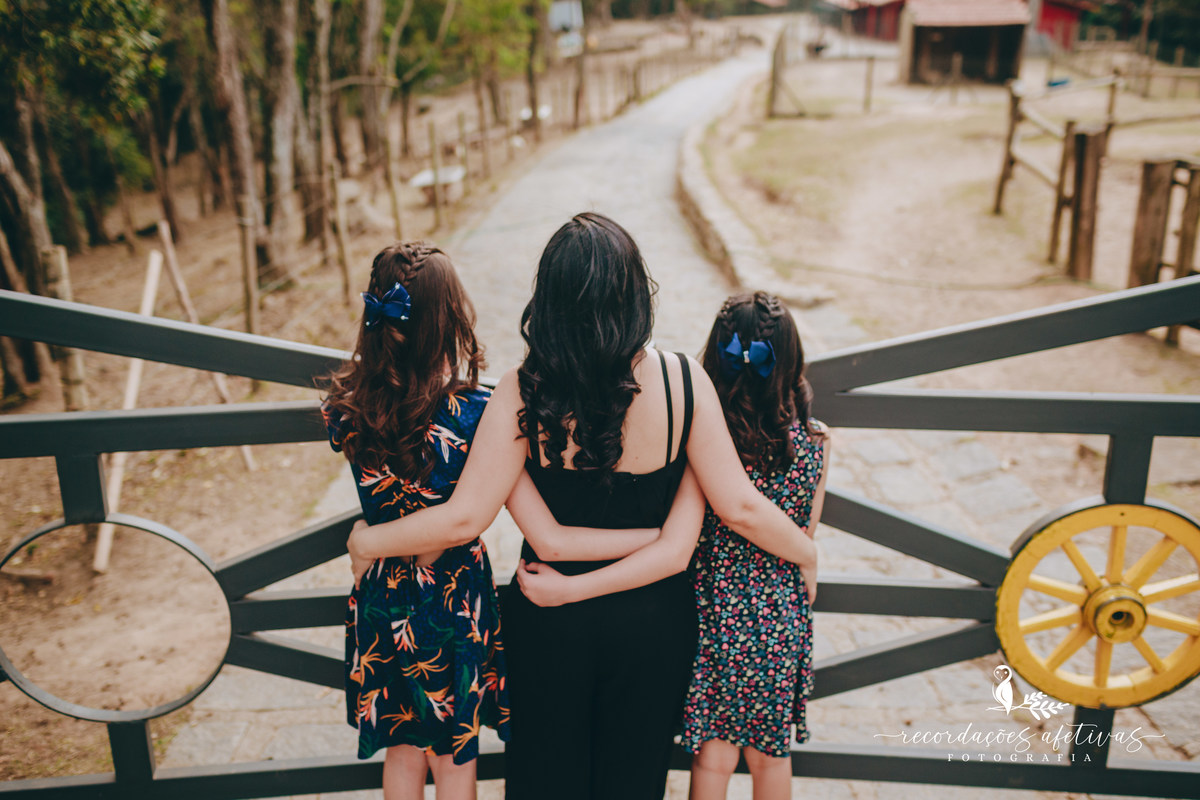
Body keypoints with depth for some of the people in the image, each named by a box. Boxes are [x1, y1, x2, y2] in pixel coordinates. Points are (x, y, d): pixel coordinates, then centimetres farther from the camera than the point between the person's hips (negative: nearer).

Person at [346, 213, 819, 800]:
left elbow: (463, 518, -17)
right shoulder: (683, 382, -18)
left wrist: (365, 542, -1)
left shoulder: (521, 393, -19)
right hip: (654, 620, 1)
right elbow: (740, 508, -14)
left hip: (551, 625, 0)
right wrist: (803, 551, 5)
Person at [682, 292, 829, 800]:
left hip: (714, 612, -2)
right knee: (771, 756, 23)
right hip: (781, 617, 2)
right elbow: (805, 537, 0)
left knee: (712, 758, 15)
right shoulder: (814, 442, -12)